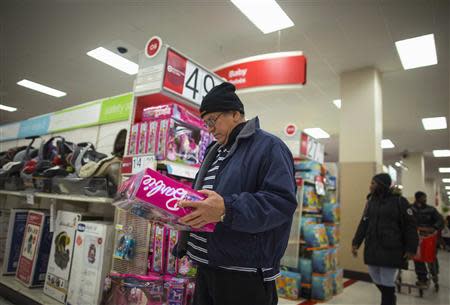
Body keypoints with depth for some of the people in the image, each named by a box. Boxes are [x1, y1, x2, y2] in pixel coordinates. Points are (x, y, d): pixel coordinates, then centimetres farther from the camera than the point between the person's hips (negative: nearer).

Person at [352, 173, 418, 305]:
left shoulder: (399, 201, -4)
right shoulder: (371, 201, 11)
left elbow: (410, 226, -4)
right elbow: (364, 223, 12)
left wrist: (411, 249, -8)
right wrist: (356, 243, 6)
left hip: (390, 250, -5)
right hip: (371, 249, 5)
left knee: (387, 283, 2)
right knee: (377, 281, 15)